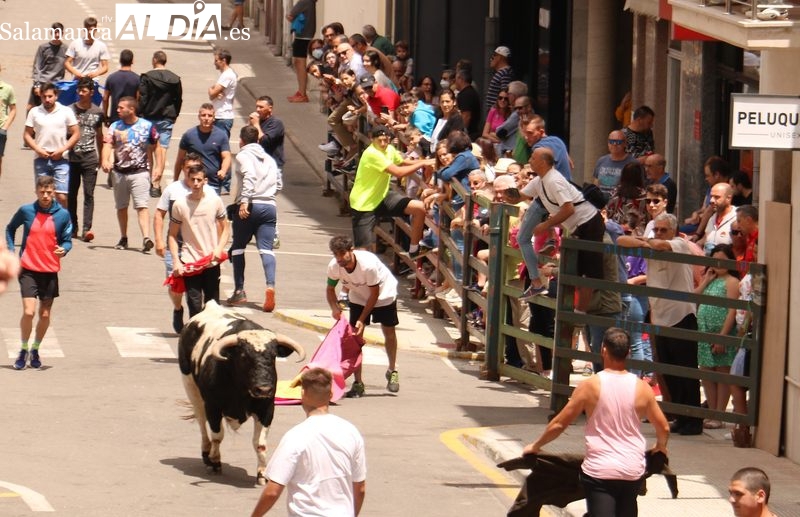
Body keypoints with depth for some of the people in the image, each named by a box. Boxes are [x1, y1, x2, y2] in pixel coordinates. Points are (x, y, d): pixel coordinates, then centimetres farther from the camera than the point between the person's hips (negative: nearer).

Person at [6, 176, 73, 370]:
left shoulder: (62, 215, -2)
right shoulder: (26, 211, -2)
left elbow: (67, 240, 4)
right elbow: (10, 229, 15)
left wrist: (63, 249, -19)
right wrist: (11, 251, 5)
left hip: (50, 271, 1)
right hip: (28, 269, -1)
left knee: (45, 315, 7)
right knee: (29, 311, -13)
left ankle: (35, 350, 29)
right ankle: (23, 350, 6)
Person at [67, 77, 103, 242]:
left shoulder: (97, 112, 6)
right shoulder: (70, 110, 3)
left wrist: (101, 157, 20)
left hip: (90, 158, -1)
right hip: (72, 156, 1)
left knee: (89, 194, -8)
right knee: (72, 194, 8)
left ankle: (86, 229, -15)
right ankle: (72, 227, 19)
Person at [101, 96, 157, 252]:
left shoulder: (147, 126, -2)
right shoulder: (115, 127, 5)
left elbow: (150, 150, 6)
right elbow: (108, 145, -8)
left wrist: (149, 170, 8)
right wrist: (105, 161, -27)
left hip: (140, 172, -4)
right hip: (119, 173, 4)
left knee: (142, 206, -14)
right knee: (121, 207, 13)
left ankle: (146, 238, -25)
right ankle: (123, 238, 25)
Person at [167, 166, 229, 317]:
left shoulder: (215, 201, 0)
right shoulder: (180, 204, -4)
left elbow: (225, 229, 8)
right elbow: (172, 235, 1)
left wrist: (219, 249, -9)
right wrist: (176, 261, -8)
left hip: (212, 262, 2)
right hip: (189, 263, -1)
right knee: (194, 305, -7)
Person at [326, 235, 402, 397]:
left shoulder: (368, 264, -40)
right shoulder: (334, 267, -27)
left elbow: (374, 294, -28)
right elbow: (330, 289, -9)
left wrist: (362, 319, -29)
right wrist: (334, 307, -29)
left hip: (384, 293, -3)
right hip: (359, 297, 3)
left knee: (389, 331, 9)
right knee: (355, 335, -8)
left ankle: (392, 371, 35)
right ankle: (358, 383, -3)